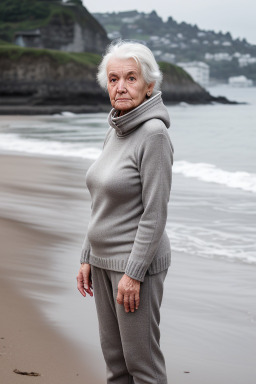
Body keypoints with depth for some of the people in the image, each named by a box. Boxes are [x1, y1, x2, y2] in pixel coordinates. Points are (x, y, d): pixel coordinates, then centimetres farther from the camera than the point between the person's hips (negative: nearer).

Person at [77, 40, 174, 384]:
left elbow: (155, 212, -20)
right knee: (113, 354, 17)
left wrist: (133, 273, -20)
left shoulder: (154, 133, -17)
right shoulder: (115, 131, 9)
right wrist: (88, 258, 14)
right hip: (105, 259, 9)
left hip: (138, 262, -8)